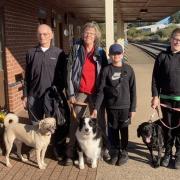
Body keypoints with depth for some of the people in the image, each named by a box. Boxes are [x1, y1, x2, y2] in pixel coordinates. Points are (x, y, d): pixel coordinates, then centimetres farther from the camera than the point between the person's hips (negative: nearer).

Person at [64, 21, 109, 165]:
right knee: (76, 123, 2)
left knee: (100, 121, 9)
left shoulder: (100, 52, 6)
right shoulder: (76, 49, 2)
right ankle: (71, 153, 11)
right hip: (80, 93, -1)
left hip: (97, 93, 2)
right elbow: (70, 72, -1)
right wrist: (71, 93, -6)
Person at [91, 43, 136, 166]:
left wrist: (133, 108, -3)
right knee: (113, 131, 10)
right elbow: (101, 90, -4)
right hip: (111, 106, 1)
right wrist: (96, 108, -11)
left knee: (124, 131, 8)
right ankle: (115, 153, 28)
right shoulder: (106, 70, -2)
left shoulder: (128, 69, -2)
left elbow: (133, 90, 0)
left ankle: (124, 153, 26)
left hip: (125, 106, -1)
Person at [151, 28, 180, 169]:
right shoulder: (162, 57, 0)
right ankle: (168, 152, 26)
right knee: (167, 127, 11)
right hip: (166, 99, 1)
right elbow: (155, 78, 1)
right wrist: (155, 96, -4)